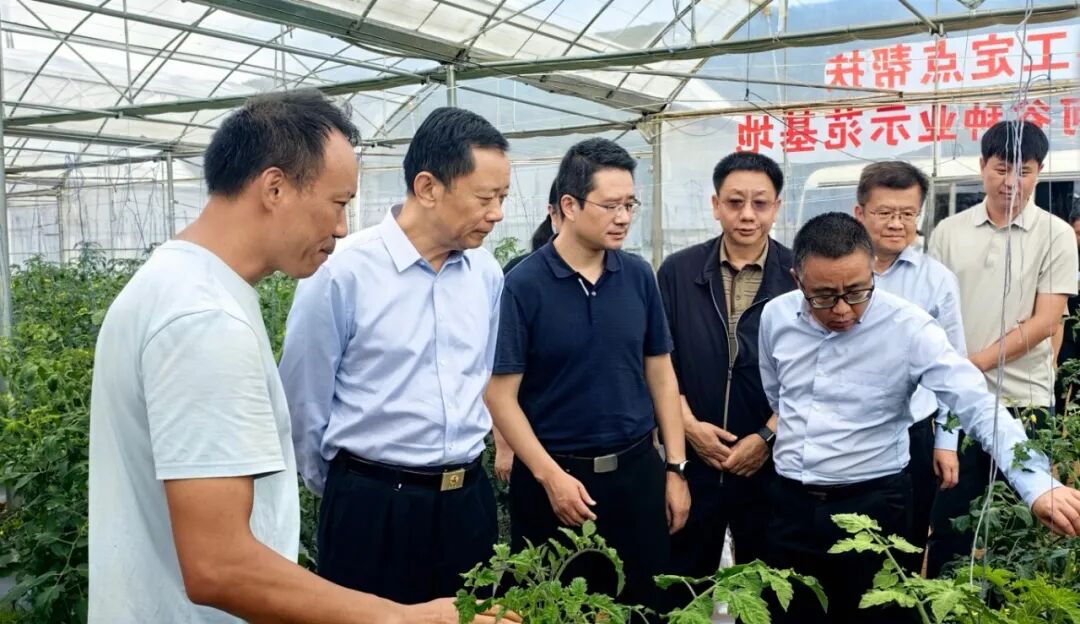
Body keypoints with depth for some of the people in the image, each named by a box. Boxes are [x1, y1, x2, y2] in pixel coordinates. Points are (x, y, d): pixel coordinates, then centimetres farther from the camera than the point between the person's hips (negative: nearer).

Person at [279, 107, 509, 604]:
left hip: (469, 501, 5)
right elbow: (303, 404, -4)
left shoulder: (487, 273, 2)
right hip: (373, 507, -5)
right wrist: (341, 491, 7)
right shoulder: (341, 273, -14)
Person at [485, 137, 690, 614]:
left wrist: (675, 468, 5)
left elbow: (660, 374, 8)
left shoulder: (639, 276, 2)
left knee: (645, 605, 14)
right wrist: (550, 476, -16)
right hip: (554, 474, -3)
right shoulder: (523, 285, -11)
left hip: (636, 469, 4)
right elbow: (501, 395, -11)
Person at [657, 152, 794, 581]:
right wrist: (689, 424, -10)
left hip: (771, 461, -1)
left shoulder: (799, 276, -3)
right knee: (683, 584, 13)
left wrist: (767, 437, -12)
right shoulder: (677, 272, 1)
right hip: (691, 457, 1)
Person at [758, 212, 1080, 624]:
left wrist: (1037, 484, -34)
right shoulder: (776, 316, -3)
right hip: (790, 504, 4)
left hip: (872, 507, -3)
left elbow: (980, 407, -22)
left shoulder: (907, 327, -16)